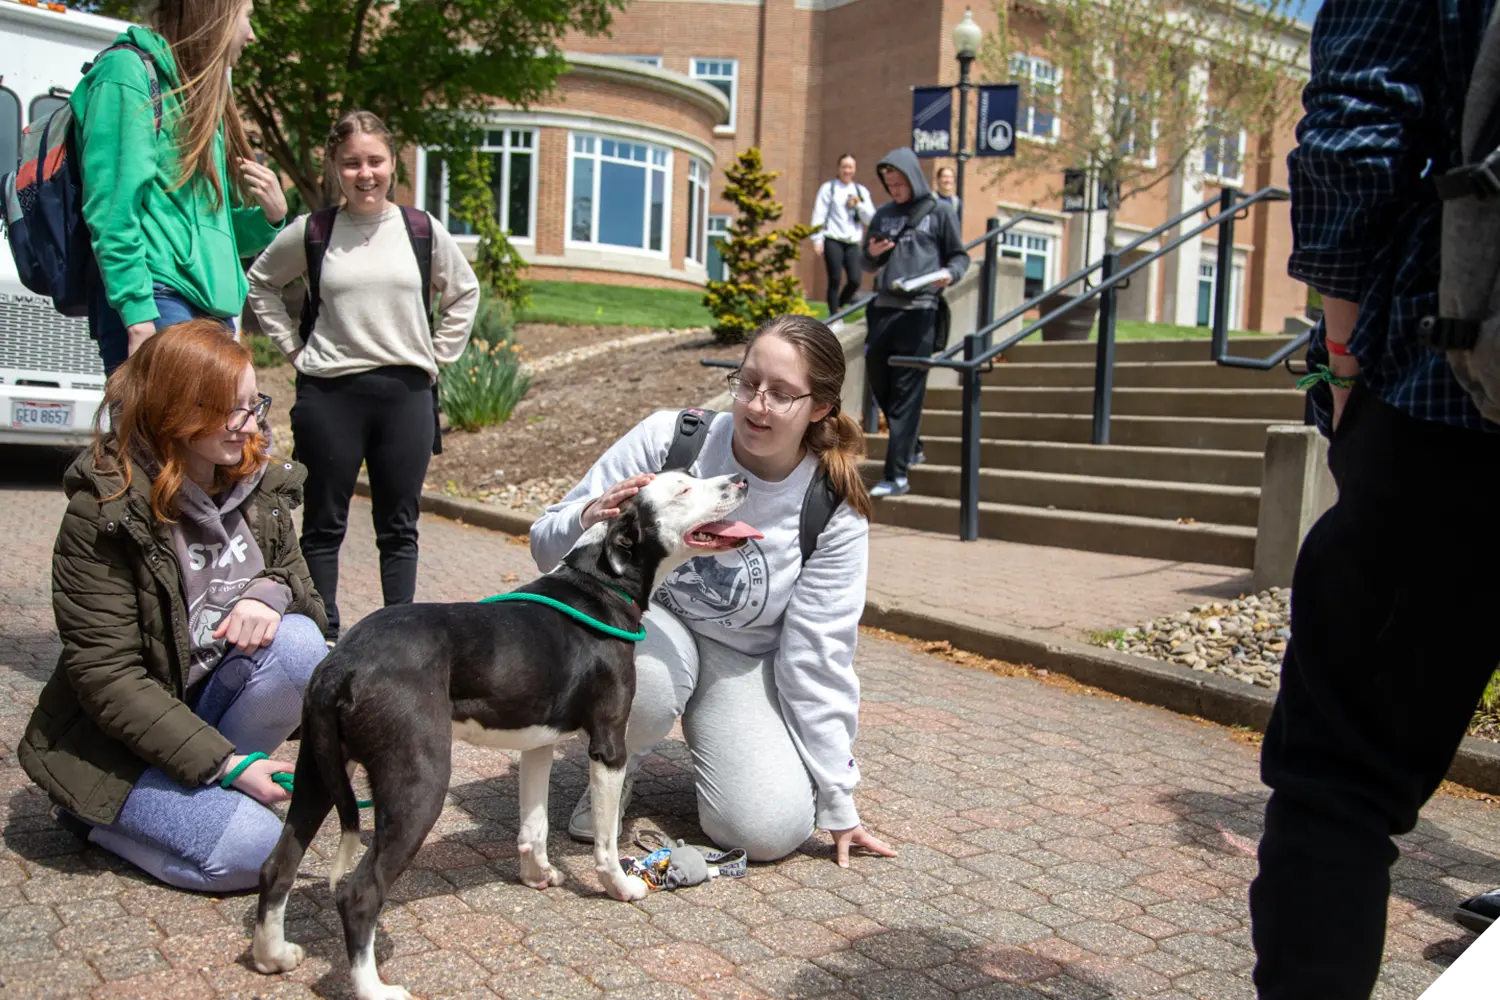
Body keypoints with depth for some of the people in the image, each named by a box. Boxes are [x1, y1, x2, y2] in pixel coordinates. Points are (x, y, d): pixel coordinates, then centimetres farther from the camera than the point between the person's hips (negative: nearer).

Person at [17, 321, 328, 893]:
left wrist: (271, 591, -20)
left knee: (298, 644, -25)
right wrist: (224, 762, -23)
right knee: (251, 848, -22)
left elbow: (297, 577, 7)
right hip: (117, 742, -5)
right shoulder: (105, 512, -20)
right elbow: (105, 675, -20)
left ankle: (205, 789, -3)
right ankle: (97, 812, 6)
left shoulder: (258, 482, -3)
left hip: (211, 696, 5)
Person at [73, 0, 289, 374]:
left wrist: (270, 215, 5)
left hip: (213, 308, 8)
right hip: (156, 303, -8)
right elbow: (112, 210, -11)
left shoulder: (202, 95, 24)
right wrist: (138, 316, -19)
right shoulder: (129, 72, 0)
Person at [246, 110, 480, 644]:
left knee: (399, 526, 7)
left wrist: (437, 355, 10)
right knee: (324, 525, 6)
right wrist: (293, 346, 7)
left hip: (406, 393, 1)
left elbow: (464, 292, 18)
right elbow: (260, 284, 17)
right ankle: (324, 636, 16)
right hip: (329, 393, -1)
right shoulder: (311, 232, 2)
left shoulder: (422, 230, 4)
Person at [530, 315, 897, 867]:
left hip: (744, 656, 1)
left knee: (771, 830, -17)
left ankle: (708, 734, 18)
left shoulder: (836, 514, -16)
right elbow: (547, 545, -13)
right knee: (649, 678, -38)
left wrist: (837, 801, -8)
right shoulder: (667, 439, -20)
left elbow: (817, 656, -9)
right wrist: (589, 520, -38)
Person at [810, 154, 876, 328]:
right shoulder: (829, 188, 4)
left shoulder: (861, 191, 15)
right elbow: (819, 215, -1)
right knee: (835, 280, -7)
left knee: (855, 280, -6)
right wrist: (817, 239, -9)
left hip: (853, 242, 3)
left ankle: (838, 309, 19)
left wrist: (858, 205, -4)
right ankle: (834, 318, 2)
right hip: (833, 240, -3)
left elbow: (871, 218, 11)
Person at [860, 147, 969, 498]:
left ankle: (897, 475, -7)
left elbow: (959, 256, 7)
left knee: (906, 394, -8)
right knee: (880, 384, 11)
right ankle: (911, 448, 32)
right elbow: (868, 261, 23)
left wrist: (949, 273, -16)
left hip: (920, 311, -5)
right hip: (884, 308, 6)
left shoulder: (939, 212, 5)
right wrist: (872, 254, 0)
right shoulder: (883, 215, 18)